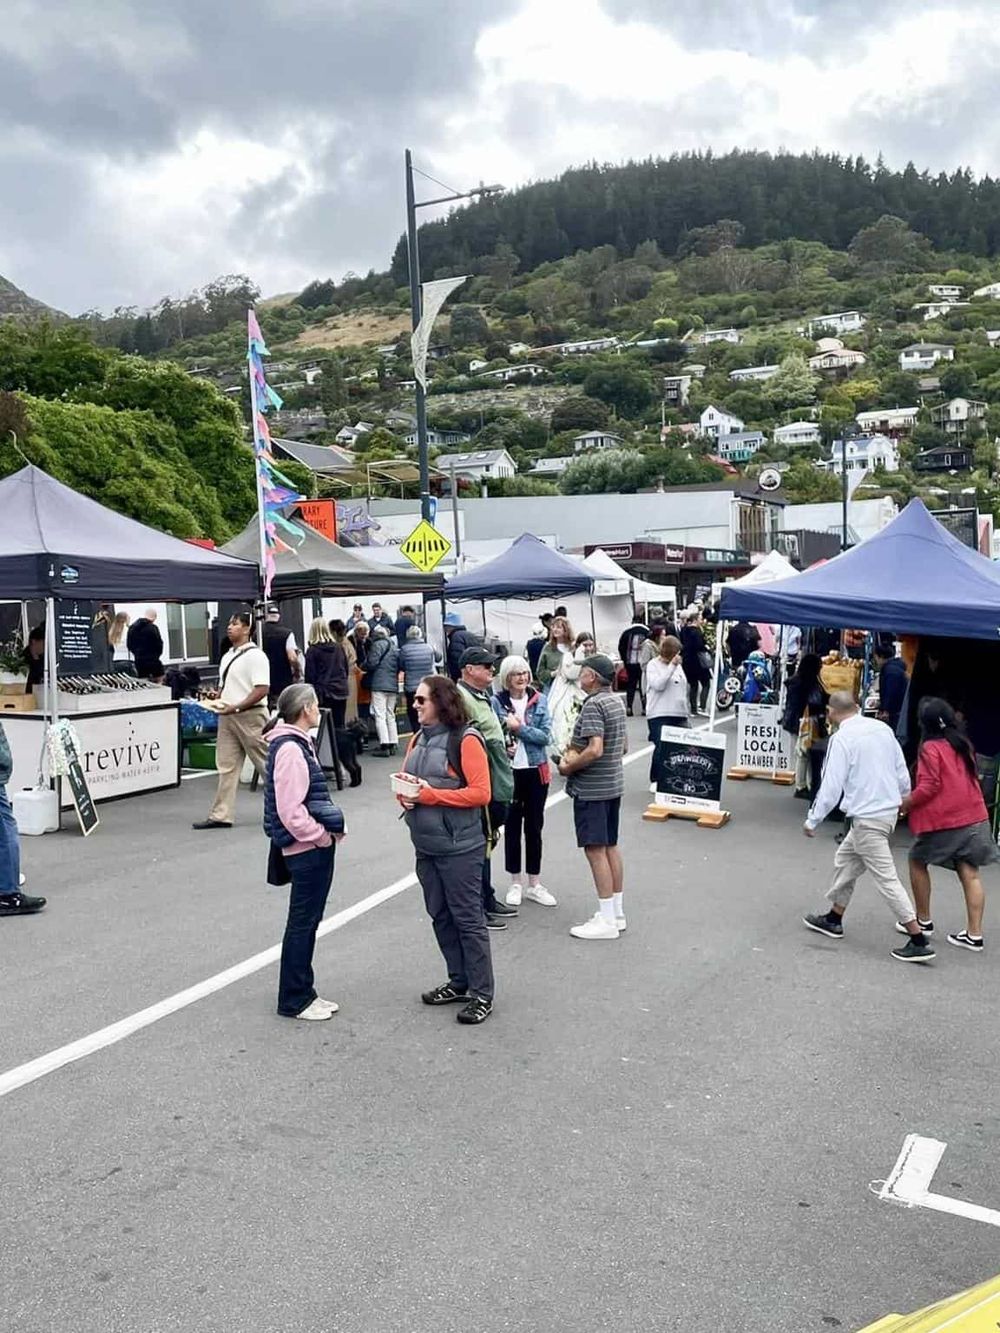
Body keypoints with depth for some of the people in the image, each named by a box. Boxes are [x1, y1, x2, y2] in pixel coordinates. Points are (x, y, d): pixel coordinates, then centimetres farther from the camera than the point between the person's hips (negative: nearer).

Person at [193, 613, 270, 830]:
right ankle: (221, 815, 8)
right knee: (226, 765, 6)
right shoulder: (227, 656, 16)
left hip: (250, 715, -8)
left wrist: (235, 707, -22)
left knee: (265, 763, 1)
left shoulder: (255, 655, -11)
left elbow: (262, 690, -18)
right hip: (228, 715, 8)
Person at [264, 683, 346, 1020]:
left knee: (308, 921, 16)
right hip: (306, 849, -10)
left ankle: (303, 992, 27)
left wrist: (334, 827, 9)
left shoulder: (299, 743, 12)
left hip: (315, 848, 10)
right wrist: (323, 837, -14)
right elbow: (290, 810, -24)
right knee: (302, 923, 0)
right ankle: (294, 1001, 12)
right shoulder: (290, 749, -19)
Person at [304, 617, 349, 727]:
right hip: (341, 690, 4)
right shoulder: (339, 647, 7)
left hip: (323, 693, -4)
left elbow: (310, 676, -6)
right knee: (339, 725, 8)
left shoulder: (312, 650, -6)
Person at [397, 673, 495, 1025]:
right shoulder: (418, 739, 11)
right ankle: (459, 982, 29)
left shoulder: (466, 739, -12)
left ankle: (482, 994, 9)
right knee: (441, 916, 15)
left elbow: (480, 793, -17)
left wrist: (431, 794, -21)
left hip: (459, 847, -8)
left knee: (467, 918, -1)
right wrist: (404, 793, -6)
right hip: (426, 847, 8)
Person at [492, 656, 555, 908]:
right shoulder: (497, 702, -5)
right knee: (512, 827, 8)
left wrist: (519, 728, -18)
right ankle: (515, 883, 22)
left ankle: (534, 884, 22)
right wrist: (503, 747, -20)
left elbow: (545, 736, -7)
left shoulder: (539, 700, -1)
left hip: (536, 771, 1)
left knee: (534, 827, 10)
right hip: (508, 771, -1)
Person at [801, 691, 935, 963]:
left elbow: (832, 785, -15)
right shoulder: (882, 729, 6)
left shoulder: (842, 738, -15)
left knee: (886, 879, -4)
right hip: (888, 810, 9)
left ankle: (918, 941, -3)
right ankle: (834, 919, 33)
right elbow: (902, 773, 11)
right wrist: (902, 801, 27)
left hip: (867, 817, -9)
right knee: (845, 860, 22)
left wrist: (813, 821, -5)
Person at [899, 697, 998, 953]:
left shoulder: (930, 748, -12)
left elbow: (929, 787, -17)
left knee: (917, 862, 13)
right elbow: (970, 778, 18)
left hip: (944, 821, -6)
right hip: (973, 817, 6)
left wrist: (905, 804, -4)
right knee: (970, 873, 4)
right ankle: (974, 934, 3)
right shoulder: (963, 744, 10)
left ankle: (923, 921, 19)